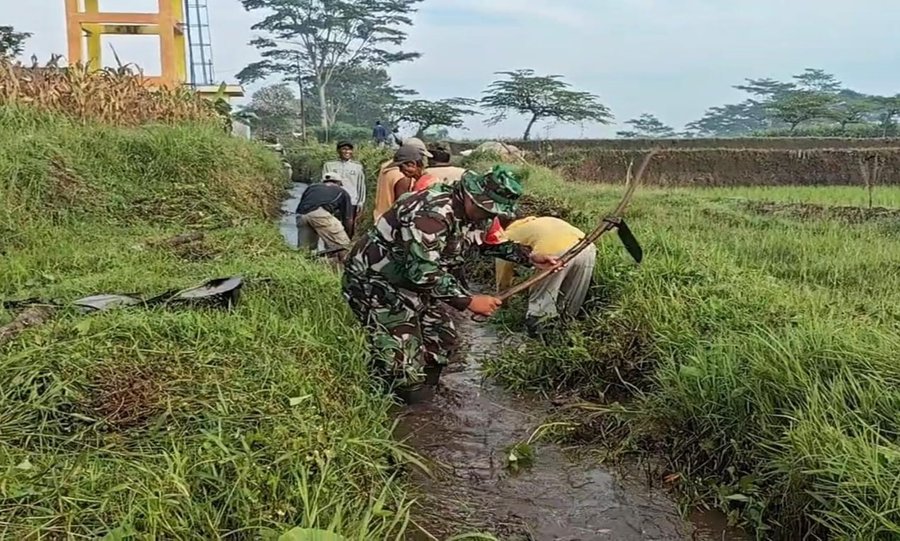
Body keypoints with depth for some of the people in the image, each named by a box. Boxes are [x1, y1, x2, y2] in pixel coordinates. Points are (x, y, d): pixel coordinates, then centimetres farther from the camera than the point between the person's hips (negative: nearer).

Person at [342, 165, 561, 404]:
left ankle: (423, 394, 34)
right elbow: (422, 270, -36)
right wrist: (469, 301, -31)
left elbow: (491, 242, 20)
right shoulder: (433, 212, -32)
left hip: (411, 283, 10)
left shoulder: (472, 214, 0)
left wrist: (529, 256, 6)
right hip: (373, 283, -10)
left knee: (443, 339, 16)